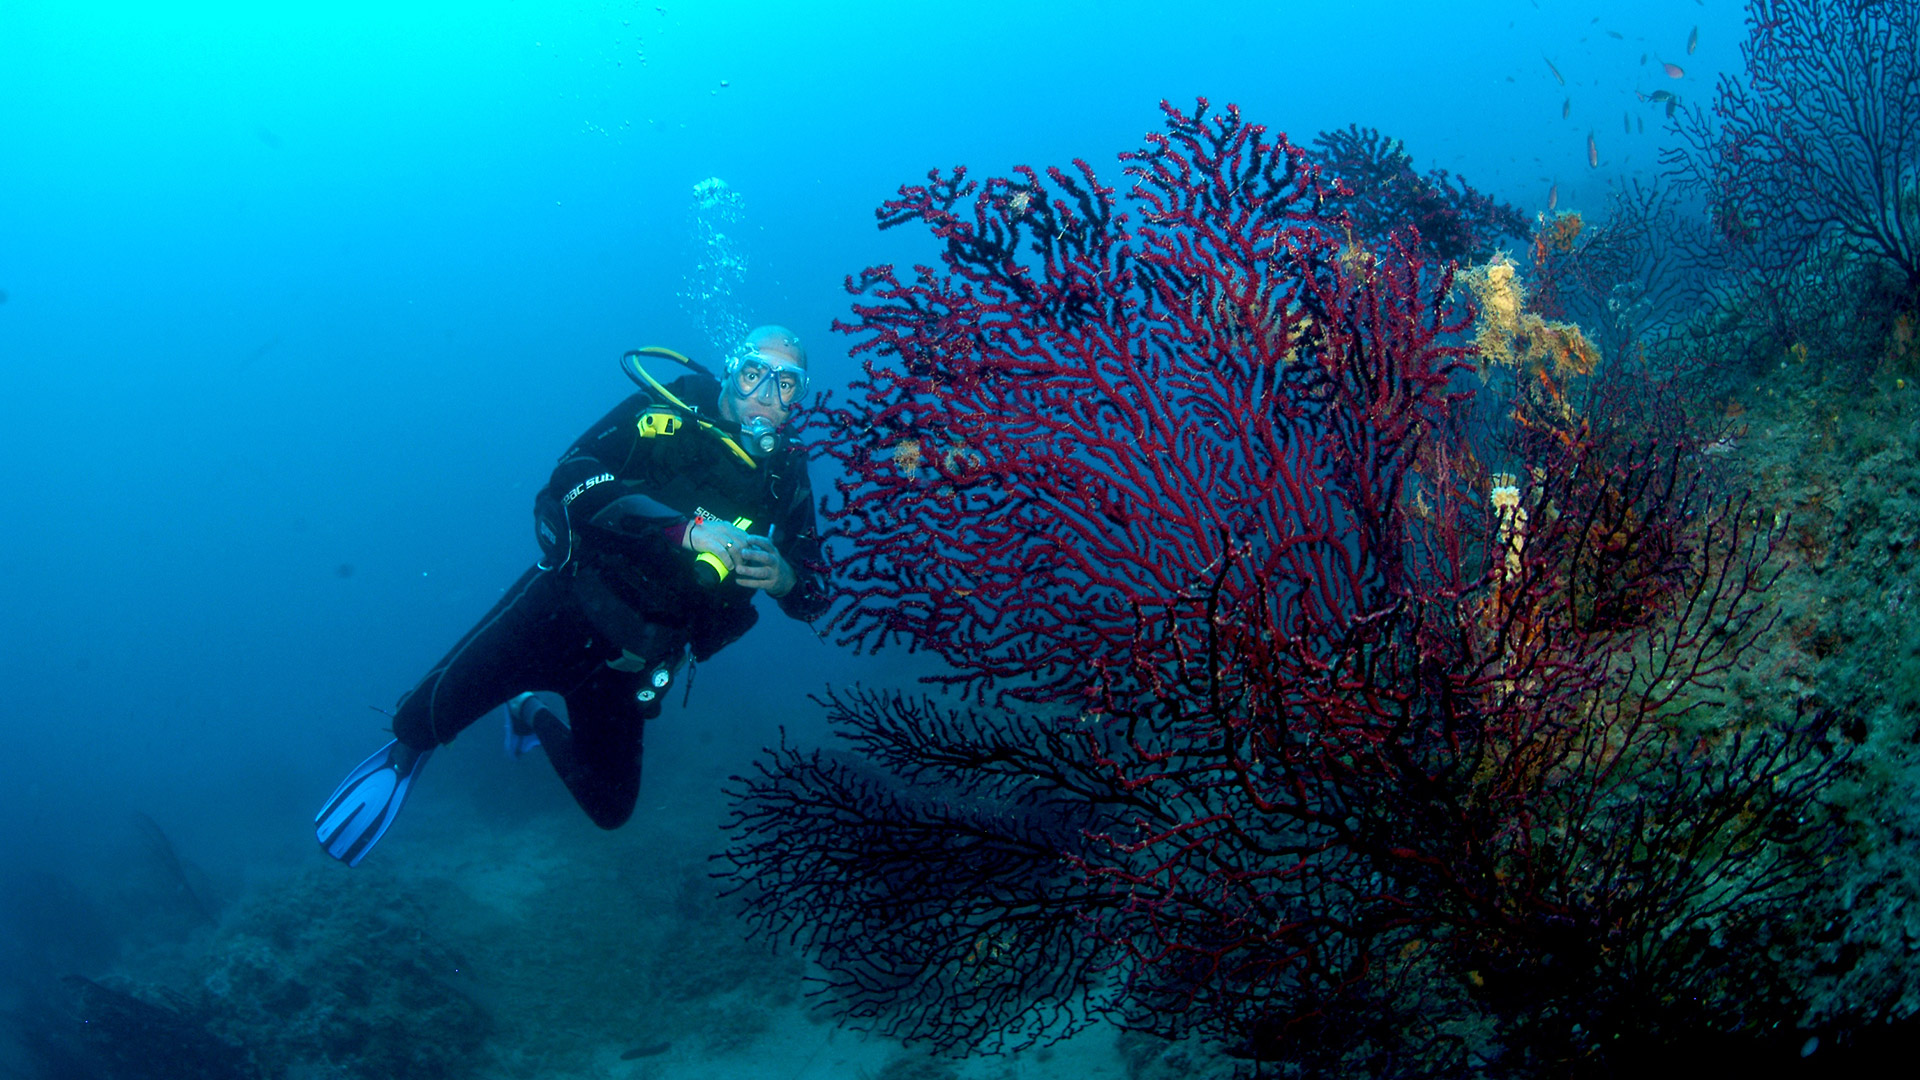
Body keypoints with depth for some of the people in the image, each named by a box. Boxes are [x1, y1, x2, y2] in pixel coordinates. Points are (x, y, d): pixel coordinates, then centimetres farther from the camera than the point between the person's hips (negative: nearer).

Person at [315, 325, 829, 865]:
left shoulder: (787, 478, 0)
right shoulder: (664, 413, -11)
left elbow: (815, 593, 2)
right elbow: (572, 480, -25)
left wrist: (784, 577, -24)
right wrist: (690, 529, -34)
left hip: (631, 657, 4)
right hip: (562, 608, -3)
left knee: (609, 809, 10)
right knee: (440, 705, -17)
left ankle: (539, 716, 41)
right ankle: (406, 752, 23)